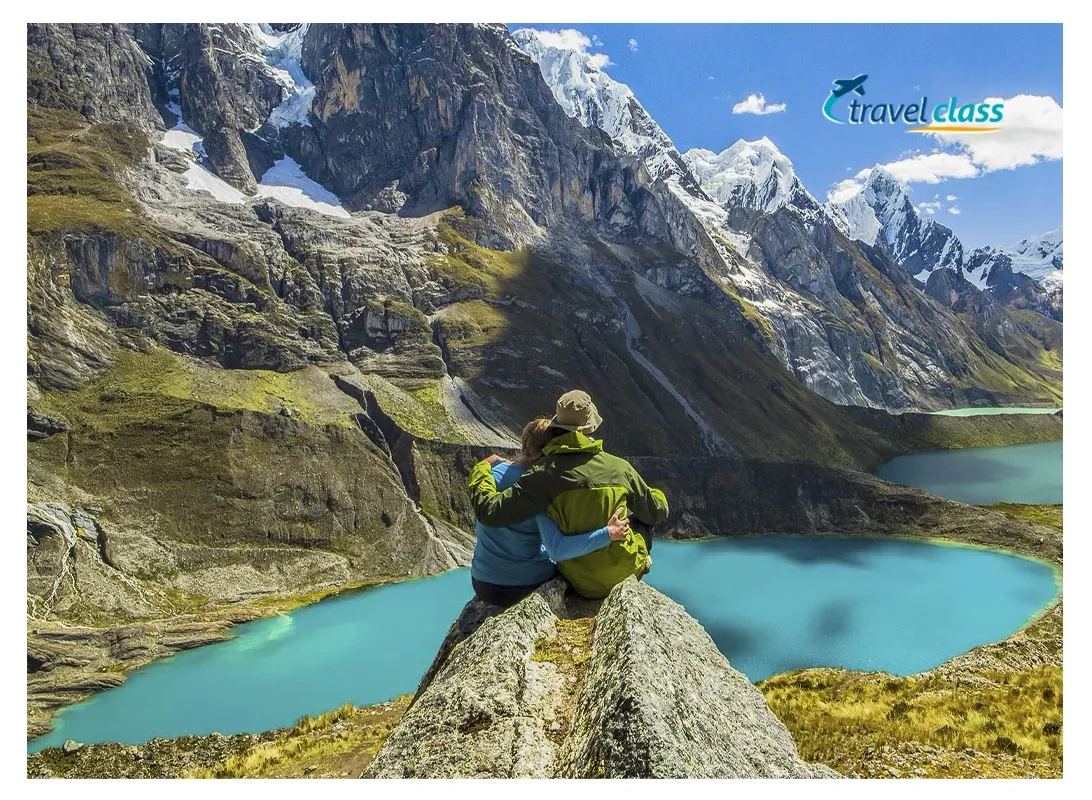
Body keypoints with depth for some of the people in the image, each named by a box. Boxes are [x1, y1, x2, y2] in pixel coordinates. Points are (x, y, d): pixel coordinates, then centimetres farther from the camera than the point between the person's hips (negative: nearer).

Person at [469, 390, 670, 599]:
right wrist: (657, 495, 29)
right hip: (627, 571, 0)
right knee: (643, 519, 30)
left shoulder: (545, 473, -17)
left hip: (584, 584, 0)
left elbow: (490, 512, -19)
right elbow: (657, 512, 4)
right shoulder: (620, 467, -10)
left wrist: (481, 469, -1)